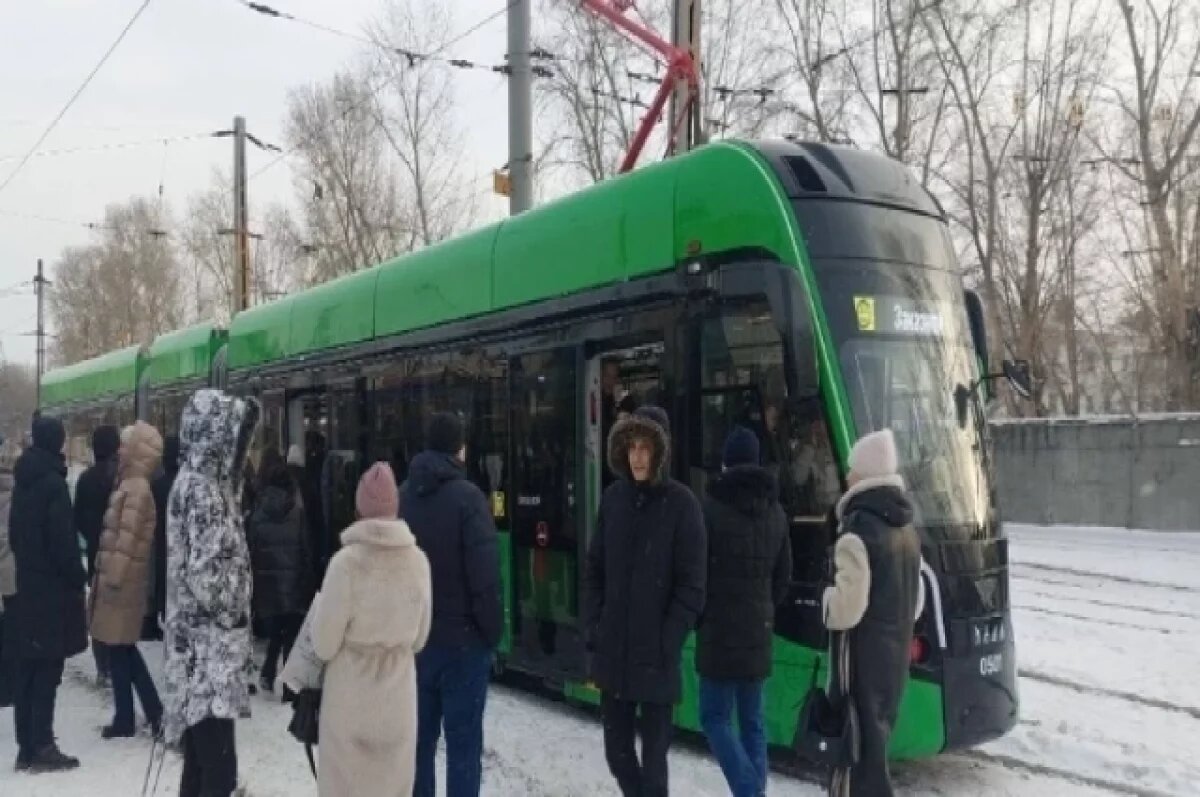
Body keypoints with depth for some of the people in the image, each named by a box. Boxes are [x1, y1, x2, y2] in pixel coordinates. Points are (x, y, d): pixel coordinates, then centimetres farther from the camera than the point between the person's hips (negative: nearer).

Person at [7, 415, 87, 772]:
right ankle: (41, 747, 1)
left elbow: (15, 533, 15)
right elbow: (62, 541, -18)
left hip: (26, 586, 8)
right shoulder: (52, 483, -15)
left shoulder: (23, 481, 10)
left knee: (27, 672, 10)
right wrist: (78, 577, -8)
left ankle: (27, 747, 15)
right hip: (52, 589, -8)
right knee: (46, 672, -2)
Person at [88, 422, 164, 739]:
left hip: (121, 582, -9)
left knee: (118, 648, -1)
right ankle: (154, 711, 17)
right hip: (122, 579, 9)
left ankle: (125, 719, 9)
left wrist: (113, 578, -19)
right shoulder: (130, 486, 14)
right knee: (124, 648, 13)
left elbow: (127, 540, -20)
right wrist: (107, 576, 19)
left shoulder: (135, 489, -16)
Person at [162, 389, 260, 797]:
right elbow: (208, 577, -22)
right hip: (208, 652, -10)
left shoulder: (198, 481, 13)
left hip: (200, 652, 10)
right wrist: (232, 614, -6)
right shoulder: (202, 489, -17)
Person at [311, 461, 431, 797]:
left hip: (351, 693, -3)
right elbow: (419, 638, 5)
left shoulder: (346, 561, -17)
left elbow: (324, 644, -10)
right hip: (399, 693, 3)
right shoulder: (419, 561, -7)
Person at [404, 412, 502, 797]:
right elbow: (484, 576, -18)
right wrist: (493, 631, -6)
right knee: (463, 740, 3)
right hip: (462, 637, -5)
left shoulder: (402, 496, 4)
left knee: (418, 736, 15)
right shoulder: (467, 496, -15)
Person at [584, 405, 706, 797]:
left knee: (653, 756, 4)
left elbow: (692, 586, -9)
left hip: (656, 657, -4)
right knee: (617, 750, 16)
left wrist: (665, 643, -13)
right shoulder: (613, 498, 4)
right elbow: (595, 569, 10)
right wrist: (594, 629, 2)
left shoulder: (681, 503, -9)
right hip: (612, 653, 4)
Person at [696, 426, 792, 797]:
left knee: (715, 718, 1)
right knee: (752, 720, 13)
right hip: (758, 630, 6)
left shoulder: (711, 507, -12)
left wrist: (698, 615, 6)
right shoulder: (775, 512, 7)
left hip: (719, 629, -6)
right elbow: (783, 576, 13)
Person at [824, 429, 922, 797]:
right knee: (874, 740, 19)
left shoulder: (858, 530, -19)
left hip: (862, 656, -9)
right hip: (895, 653, 9)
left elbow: (847, 607, -21)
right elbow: (914, 602, 16)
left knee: (858, 744, -3)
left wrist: (826, 598, -2)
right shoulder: (907, 529, 10)